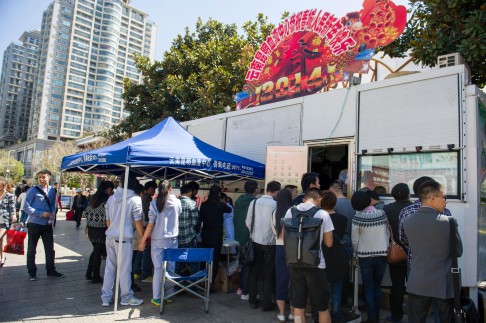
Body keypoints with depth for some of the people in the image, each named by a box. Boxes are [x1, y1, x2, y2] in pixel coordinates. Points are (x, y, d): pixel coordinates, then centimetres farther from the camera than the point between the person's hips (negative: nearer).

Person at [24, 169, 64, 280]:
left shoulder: (52, 191, 5)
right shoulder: (32, 190, -10)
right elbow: (26, 207, -13)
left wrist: (52, 213, -5)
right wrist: (41, 214, -19)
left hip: (48, 224, 4)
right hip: (35, 224, -4)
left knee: (50, 248, 11)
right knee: (31, 249, 8)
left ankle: (51, 270, 23)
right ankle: (32, 273, 22)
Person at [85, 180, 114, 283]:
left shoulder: (94, 198, 8)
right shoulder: (107, 199, -14)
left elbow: (86, 211, 11)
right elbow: (107, 216, -19)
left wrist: (89, 223, 19)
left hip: (91, 228, 7)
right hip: (101, 229, -7)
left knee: (95, 250, 21)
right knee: (98, 252, 4)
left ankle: (89, 273, 25)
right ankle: (95, 277, 14)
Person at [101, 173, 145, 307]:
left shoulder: (112, 198, 8)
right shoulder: (135, 199, -11)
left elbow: (108, 220, 14)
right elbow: (138, 222, -10)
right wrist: (142, 238, 0)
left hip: (110, 237, 6)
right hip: (124, 238, -6)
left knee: (109, 267, 13)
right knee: (124, 269, 5)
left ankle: (106, 297, 20)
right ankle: (126, 297, 17)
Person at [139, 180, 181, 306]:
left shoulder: (154, 203, -8)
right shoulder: (177, 202, -2)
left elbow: (151, 224, -9)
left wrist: (143, 240, -1)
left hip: (158, 240, -2)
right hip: (173, 239, 2)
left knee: (158, 268, 4)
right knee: (171, 267, 11)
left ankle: (157, 298, 10)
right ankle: (169, 294, 22)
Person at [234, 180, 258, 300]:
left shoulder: (238, 201, 5)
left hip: (239, 235, 7)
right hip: (250, 236, -7)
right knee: (249, 263, 2)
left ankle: (240, 287, 28)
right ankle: (245, 292, 7)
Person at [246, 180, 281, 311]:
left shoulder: (254, 202, -5)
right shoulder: (275, 204, -18)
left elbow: (248, 222, 0)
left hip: (256, 241, 4)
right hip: (270, 243, -4)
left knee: (254, 271, 16)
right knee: (269, 273, 10)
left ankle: (253, 301, 27)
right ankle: (266, 303, 19)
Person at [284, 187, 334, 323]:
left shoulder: (290, 212, -1)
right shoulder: (323, 214, -10)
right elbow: (328, 243, -4)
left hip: (295, 263, 3)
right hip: (315, 265, -3)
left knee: (298, 306, 13)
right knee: (322, 307, 13)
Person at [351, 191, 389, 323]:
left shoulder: (358, 218, -14)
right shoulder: (382, 214, -8)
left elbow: (355, 239, -8)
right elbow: (388, 233, 0)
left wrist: (356, 253, 9)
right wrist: (384, 248, 15)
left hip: (365, 255, -3)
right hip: (382, 254, 3)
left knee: (368, 288, 10)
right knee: (377, 286, 17)